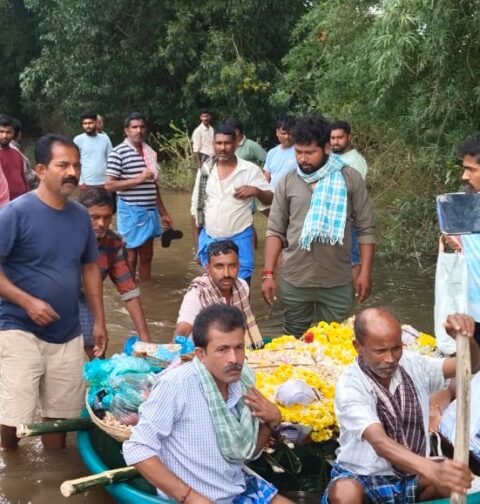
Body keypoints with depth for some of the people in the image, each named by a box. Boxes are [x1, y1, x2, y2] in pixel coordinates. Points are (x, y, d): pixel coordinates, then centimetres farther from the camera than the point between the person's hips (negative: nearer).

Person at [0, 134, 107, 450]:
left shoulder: (81, 216, 5)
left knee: (61, 412, 14)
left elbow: (90, 268, 14)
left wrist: (100, 321, 11)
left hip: (67, 333, 5)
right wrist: (27, 302, -22)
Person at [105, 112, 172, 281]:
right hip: (131, 212, -6)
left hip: (150, 211, 6)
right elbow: (109, 185, -14)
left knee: (147, 255, 14)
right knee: (131, 256, 3)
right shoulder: (118, 153, -10)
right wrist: (138, 179, -19)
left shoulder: (150, 152, 11)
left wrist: (163, 213, 15)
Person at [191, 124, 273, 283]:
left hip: (238, 240, -3)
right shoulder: (205, 170, 3)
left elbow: (271, 201, -4)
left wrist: (256, 191, -26)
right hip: (209, 240, 4)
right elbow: (197, 208, 9)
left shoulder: (250, 170, -7)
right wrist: (197, 244, 9)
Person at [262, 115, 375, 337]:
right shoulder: (287, 183, 3)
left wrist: (365, 272, -4)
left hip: (338, 284, -2)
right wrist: (268, 273, -3)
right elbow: (275, 232, 4)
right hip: (294, 283, 2)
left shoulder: (350, 179, -1)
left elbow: (365, 230, 0)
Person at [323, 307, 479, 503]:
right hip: (362, 478, -4)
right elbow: (379, 442, -35)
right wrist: (433, 470, -52)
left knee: (461, 482, -23)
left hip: (411, 475, 5)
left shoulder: (413, 365, -4)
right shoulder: (349, 386, -22)